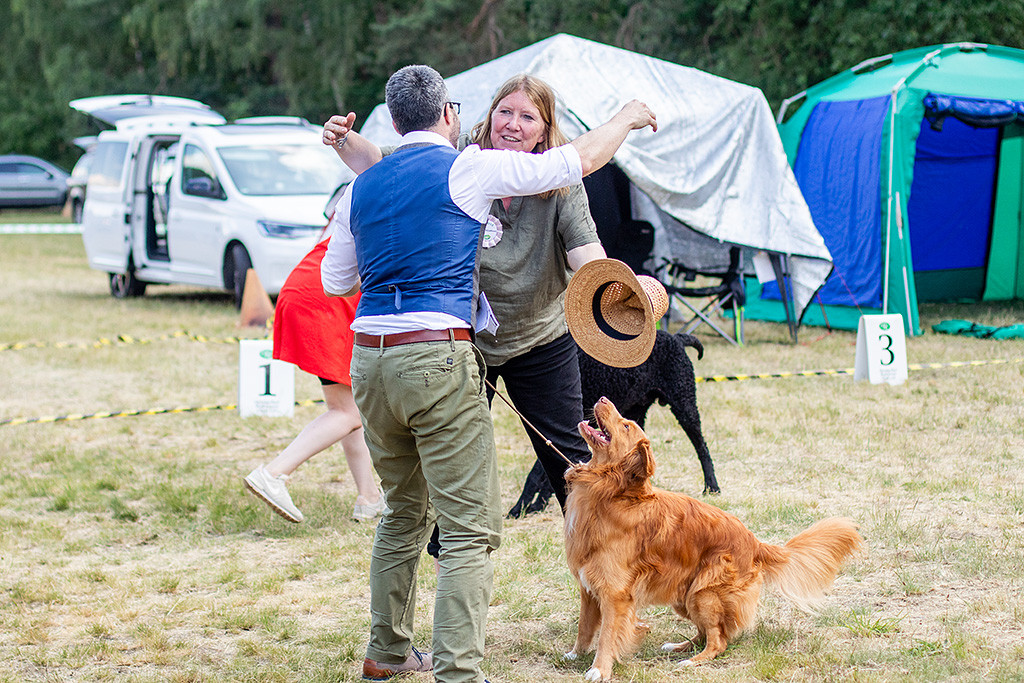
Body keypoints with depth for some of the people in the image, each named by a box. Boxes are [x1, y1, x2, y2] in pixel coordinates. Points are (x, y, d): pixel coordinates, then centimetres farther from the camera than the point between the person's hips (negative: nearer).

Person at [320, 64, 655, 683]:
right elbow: (579, 161, 2)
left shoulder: (363, 187, 14)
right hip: (438, 358, -7)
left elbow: (335, 281, 24)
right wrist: (628, 118, 20)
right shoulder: (466, 169, -2)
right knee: (470, 529, -6)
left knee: (405, 512, 22)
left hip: (370, 359, 7)